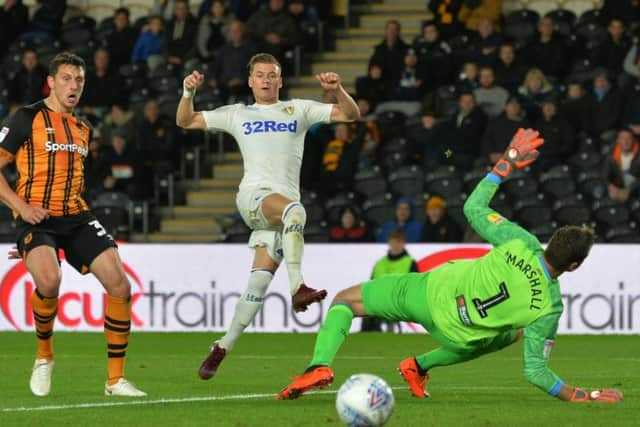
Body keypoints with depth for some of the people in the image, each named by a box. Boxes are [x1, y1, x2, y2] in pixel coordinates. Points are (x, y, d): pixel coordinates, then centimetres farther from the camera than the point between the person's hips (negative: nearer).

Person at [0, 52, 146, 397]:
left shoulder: (84, 130, 18)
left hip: (75, 217, 6)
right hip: (37, 217, -6)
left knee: (120, 284, -10)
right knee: (49, 280, -34)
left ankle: (115, 379, 1)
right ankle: (44, 357, -5)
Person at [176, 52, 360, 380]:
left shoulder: (299, 110, 21)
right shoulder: (237, 114, 21)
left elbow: (350, 115, 17)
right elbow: (185, 122, 22)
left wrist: (337, 90, -3)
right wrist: (188, 92, 3)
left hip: (285, 203, 2)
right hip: (253, 194, -2)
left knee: (261, 280, -9)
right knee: (294, 209, -37)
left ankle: (223, 347, -1)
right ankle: (297, 288, -43)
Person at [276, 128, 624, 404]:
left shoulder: (521, 244, -21)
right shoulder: (550, 307, -22)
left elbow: (473, 209, -6)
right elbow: (535, 372, -18)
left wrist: (507, 163, 1)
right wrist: (582, 396, -11)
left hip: (426, 290, 0)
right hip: (459, 336, 0)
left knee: (345, 300, 19)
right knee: (517, 334, 34)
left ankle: (320, 365, -7)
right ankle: (420, 366, 29)